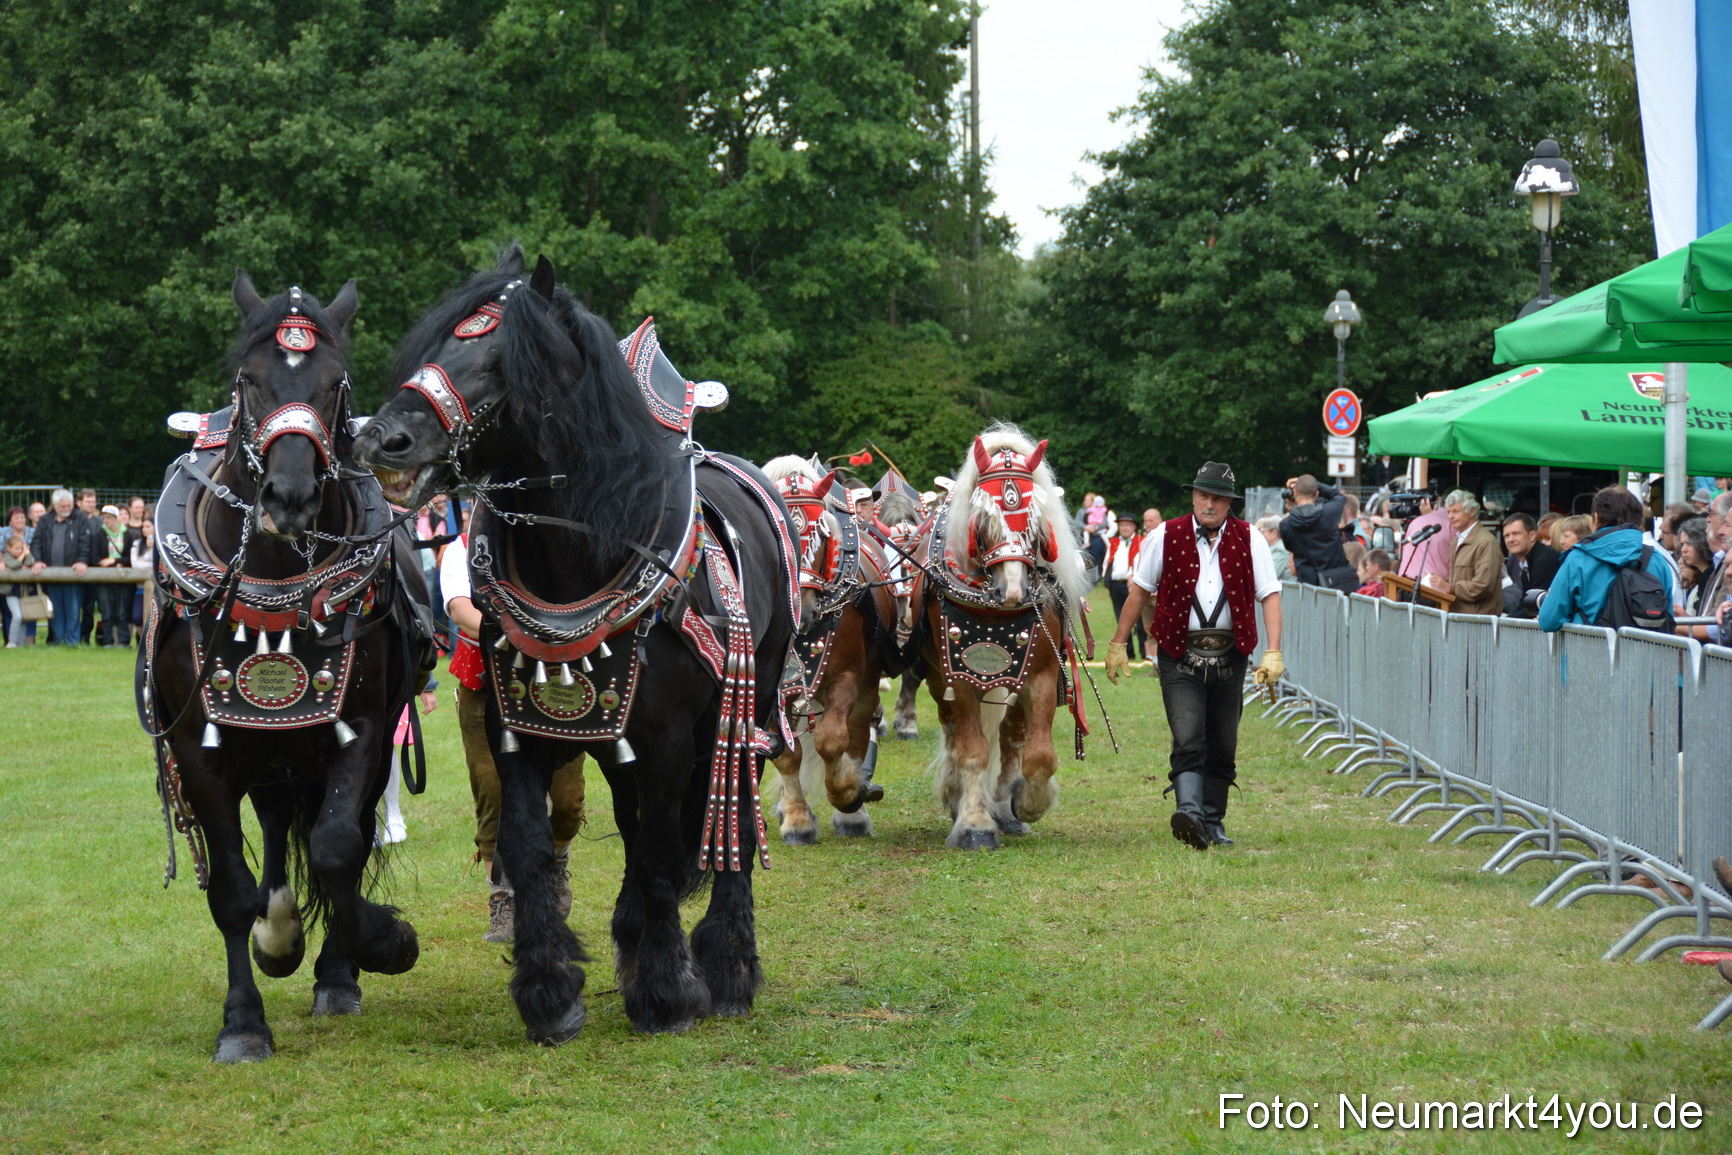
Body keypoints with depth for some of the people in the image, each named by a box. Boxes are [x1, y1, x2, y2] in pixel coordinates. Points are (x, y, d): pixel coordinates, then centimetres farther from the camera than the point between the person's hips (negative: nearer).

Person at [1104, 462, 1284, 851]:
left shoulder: (1250, 541, 3)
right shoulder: (1166, 538, 1)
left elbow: (1269, 595, 0)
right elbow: (1140, 590, 10)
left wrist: (1273, 653, -11)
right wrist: (1118, 644, 12)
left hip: (1229, 657, 2)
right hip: (1180, 655, -2)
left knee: (1222, 747, 10)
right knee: (1188, 740, -18)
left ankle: (1213, 822, 21)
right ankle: (1188, 811, -31)